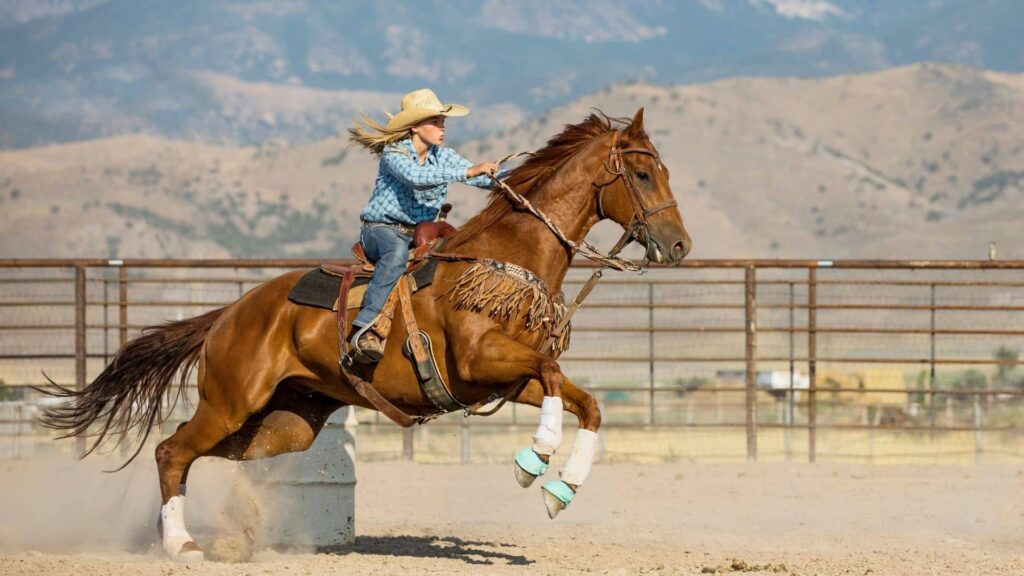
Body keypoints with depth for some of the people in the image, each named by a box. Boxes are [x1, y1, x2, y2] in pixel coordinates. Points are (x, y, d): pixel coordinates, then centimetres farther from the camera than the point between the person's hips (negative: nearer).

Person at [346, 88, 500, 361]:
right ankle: (364, 327, -46)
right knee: (397, 251, -40)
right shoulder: (393, 154, -12)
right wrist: (468, 172, -36)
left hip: (420, 234, 7)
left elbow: (486, 178, 0)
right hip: (380, 229, -7)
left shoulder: (444, 156, 6)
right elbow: (416, 177, -32)